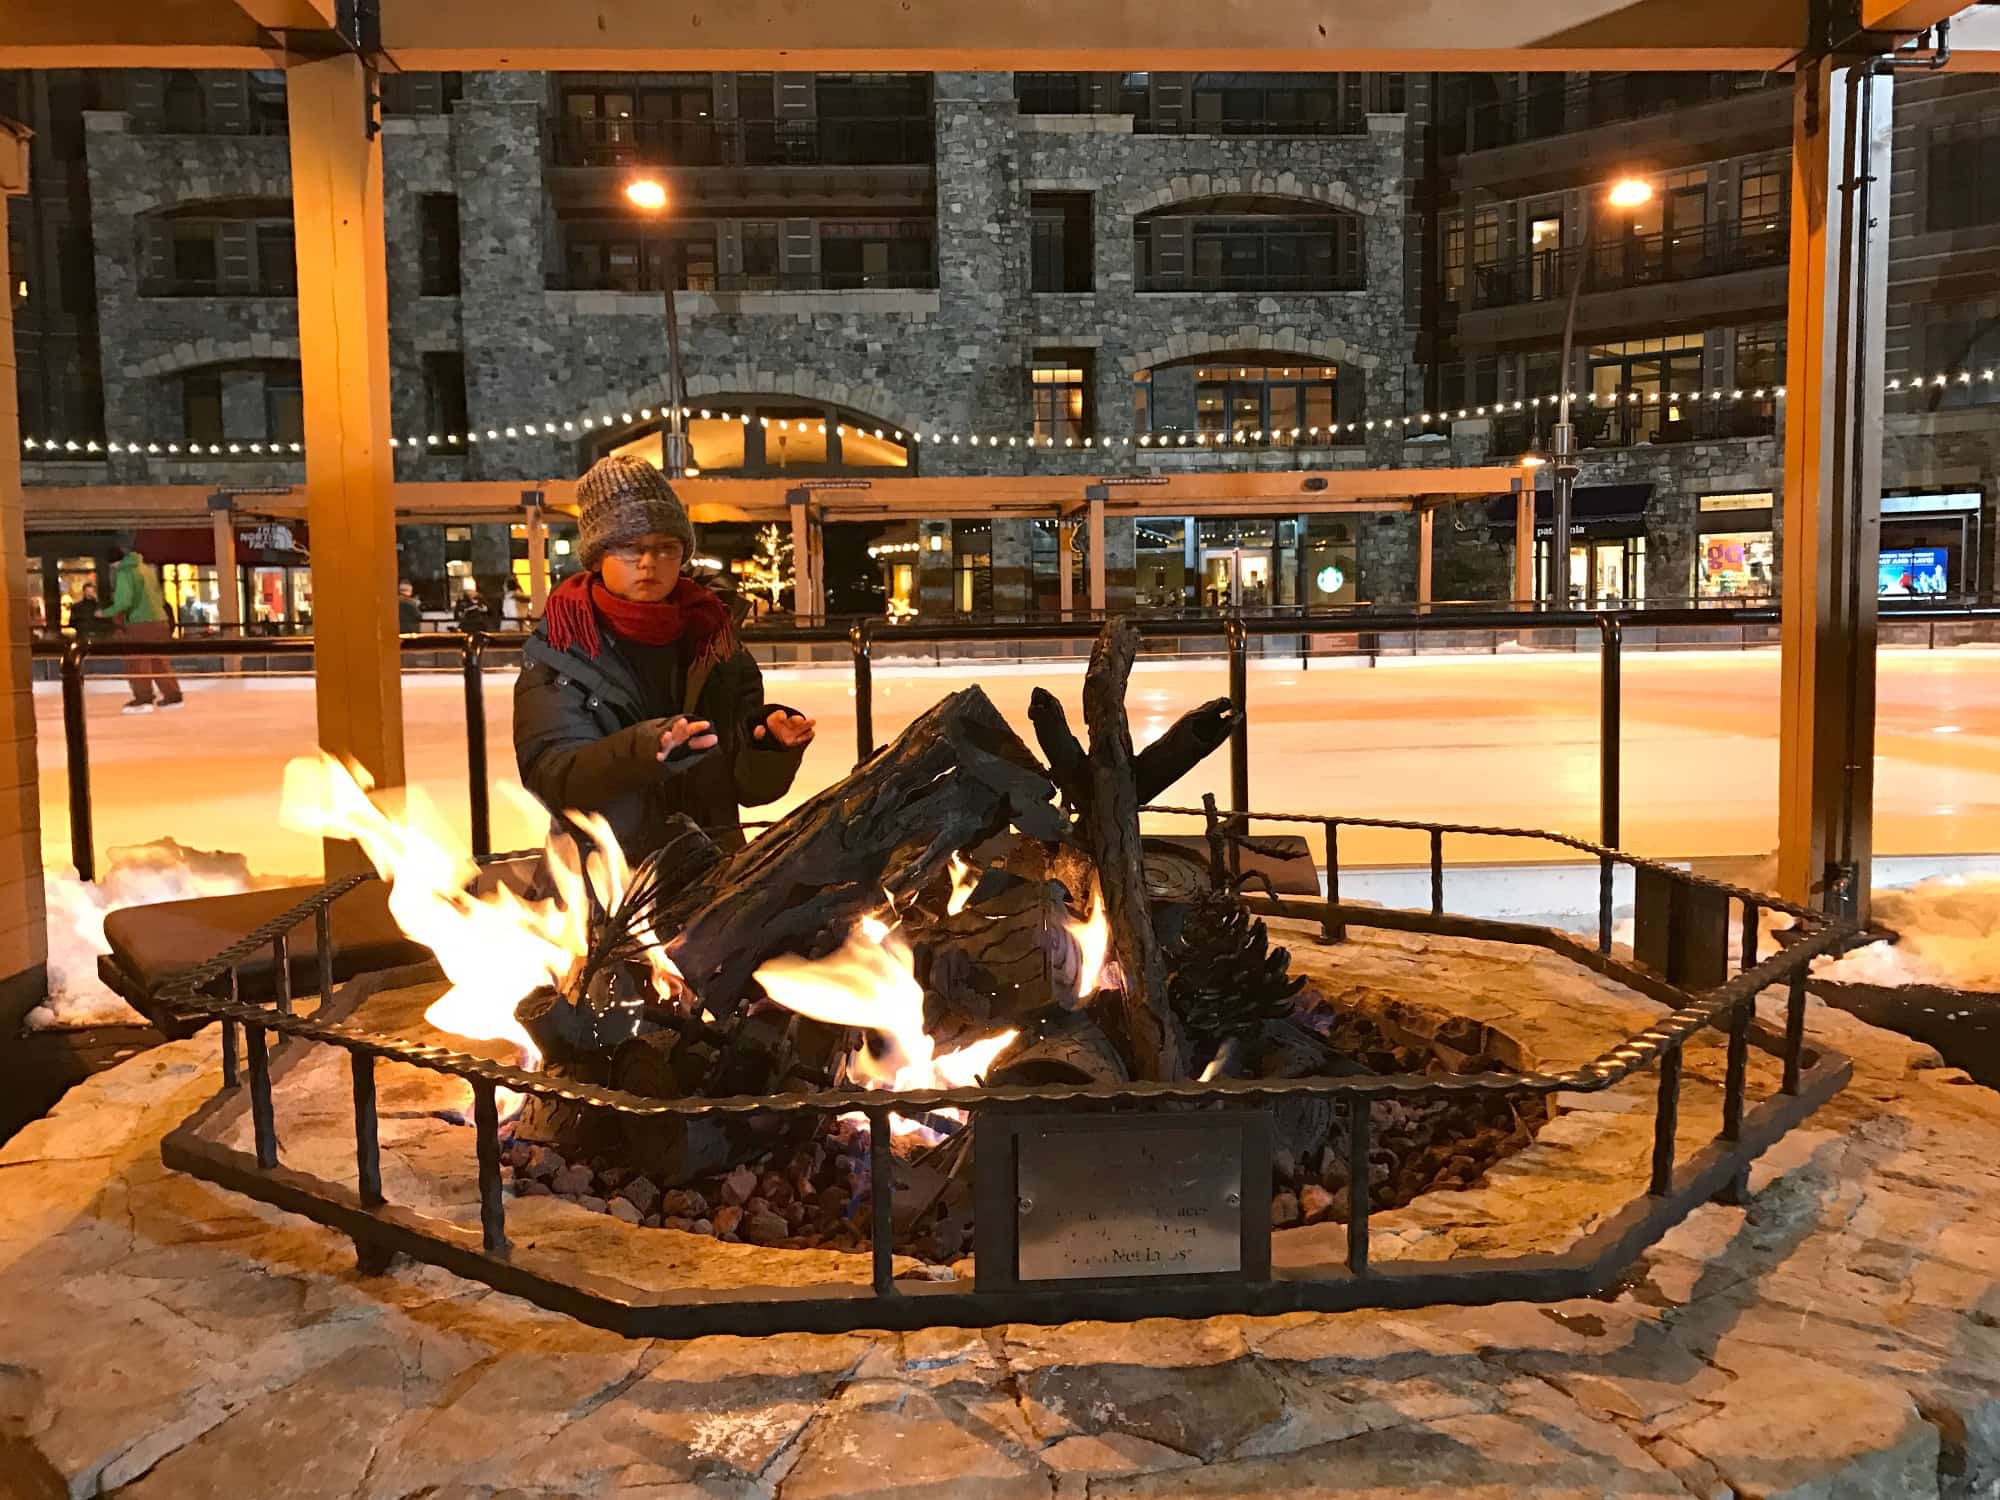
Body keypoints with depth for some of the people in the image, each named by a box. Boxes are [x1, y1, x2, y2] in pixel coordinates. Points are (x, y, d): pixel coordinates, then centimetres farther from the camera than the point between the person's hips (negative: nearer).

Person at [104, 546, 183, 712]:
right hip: (160, 620, 7)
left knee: (139, 663, -1)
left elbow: (124, 601, -13)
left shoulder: (124, 572, -7)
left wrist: (106, 613, 1)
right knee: (159, 662, 13)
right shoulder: (148, 569, 14)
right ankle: (172, 695, 13)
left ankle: (143, 700, -5)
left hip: (140, 623, -7)